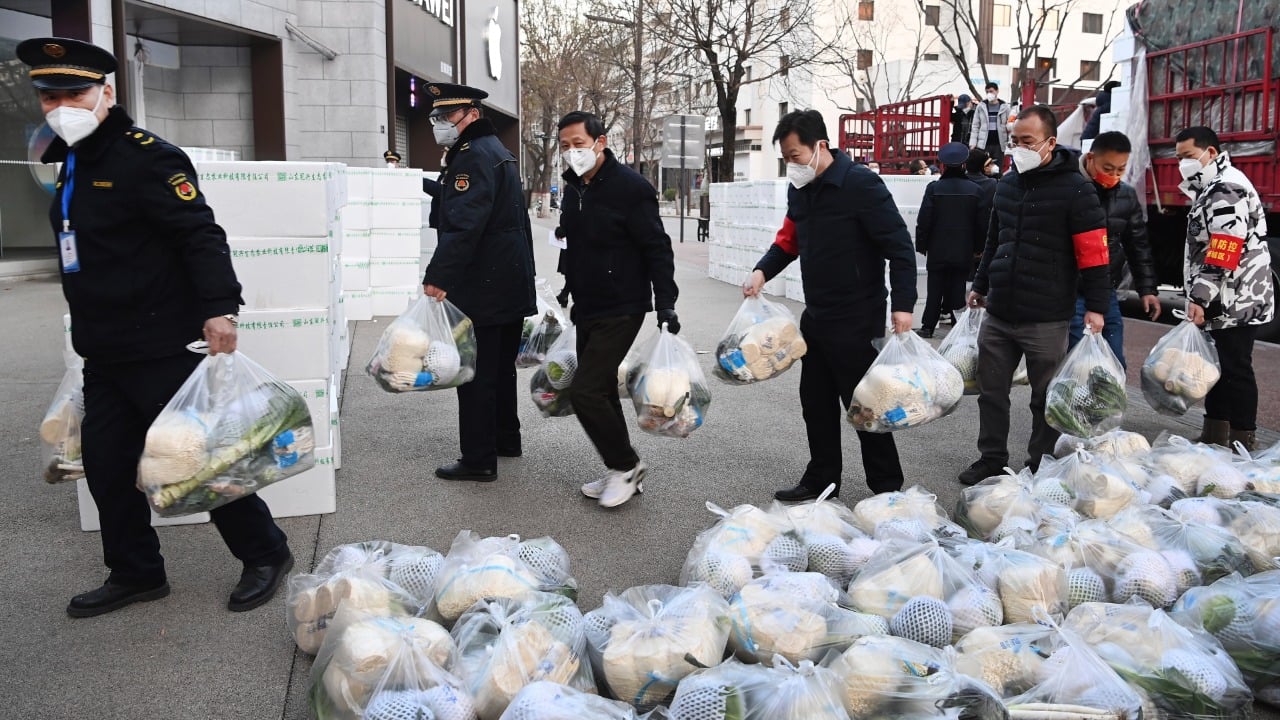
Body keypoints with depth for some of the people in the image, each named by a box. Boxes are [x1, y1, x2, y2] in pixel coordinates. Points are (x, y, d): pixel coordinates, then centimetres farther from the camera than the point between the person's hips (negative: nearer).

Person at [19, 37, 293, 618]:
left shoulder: (145, 157, -14)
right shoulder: (71, 163, 14)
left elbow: (200, 233, -22)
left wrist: (219, 307, -33)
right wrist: (91, 331, 22)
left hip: (161, 348, -9)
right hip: (103, 353, 9)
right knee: (106, 463, 13)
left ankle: (265, 553, 15)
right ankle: (135, 575, 29)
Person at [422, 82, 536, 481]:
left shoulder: (473, 156, -16)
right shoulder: (496, 150, 17)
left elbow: (463, 226, -28)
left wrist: (437, 278, -30)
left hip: (481, 288, -10)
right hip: (511, 283, 10)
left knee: (475, 373, -4)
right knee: (501, 366, 20)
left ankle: (478, 460, 1)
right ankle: (506, 439, 32)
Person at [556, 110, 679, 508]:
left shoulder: (630, 187, -16)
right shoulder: (574, 187, 9)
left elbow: (657, 248, -15)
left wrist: (666, 304, -19)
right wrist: (571, 289, 25)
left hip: (620, 311, -9)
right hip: (586, 310, 9)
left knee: (585, 391, -15)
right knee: (600, 391, 13)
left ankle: (626, 465, 4)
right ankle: (622, 474, 27)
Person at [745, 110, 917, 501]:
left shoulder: (861, 185, -17)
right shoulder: (800, 189, 7)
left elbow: (899, 245, -18)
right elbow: (789, 239, 17)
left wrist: (903, 304, -24)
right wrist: (763, 270, -2)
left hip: (856, 319, -8)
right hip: (816, 315, 8)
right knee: (815, 402, 14)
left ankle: (888, 488, 17)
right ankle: (820, 479, 28)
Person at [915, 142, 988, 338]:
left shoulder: (934, 188, -10)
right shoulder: (976, 190, -4)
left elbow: (924, 221, -8)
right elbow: (982, 223, -1)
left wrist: (921, 245, 3)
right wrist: (978, 247, 11)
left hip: (938, 250, -1)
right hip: (963, 251, 1)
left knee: (935, 288, 8)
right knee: (958, 288, 8)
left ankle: (928, 326, 10)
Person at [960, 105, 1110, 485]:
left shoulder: (1075, 188, -9)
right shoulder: (1007, 183, 12)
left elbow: (1093, 253, -11)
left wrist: (1096, 307, -14)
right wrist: (980, 285, 25)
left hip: (1046, 319, -6)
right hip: (998, 313, 6)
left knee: (1046, 397, 6)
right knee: (991, 391, 12)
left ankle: (1041, 465, 20)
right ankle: (992, 458, 26)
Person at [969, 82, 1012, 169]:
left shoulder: (1005, 107, 4)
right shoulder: (981, 107, 5)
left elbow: (1011, 125, 3)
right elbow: (975, 126, 5)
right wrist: (973, 143, -4)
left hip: (999, 144, 0)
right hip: (983, 144, 0)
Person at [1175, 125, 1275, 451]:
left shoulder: (1226, 189, -16)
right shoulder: (1213, 188, 18)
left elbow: (1223, 254, -24)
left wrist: (1200, 296, -24)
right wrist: (1201, 297, 21)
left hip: (1235, 302, -11)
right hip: (1224, 302, 11)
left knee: (1236, 370, -6)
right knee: (1217, 366, 15)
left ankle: (1243, 443, 0)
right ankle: (1215, 435, 24)